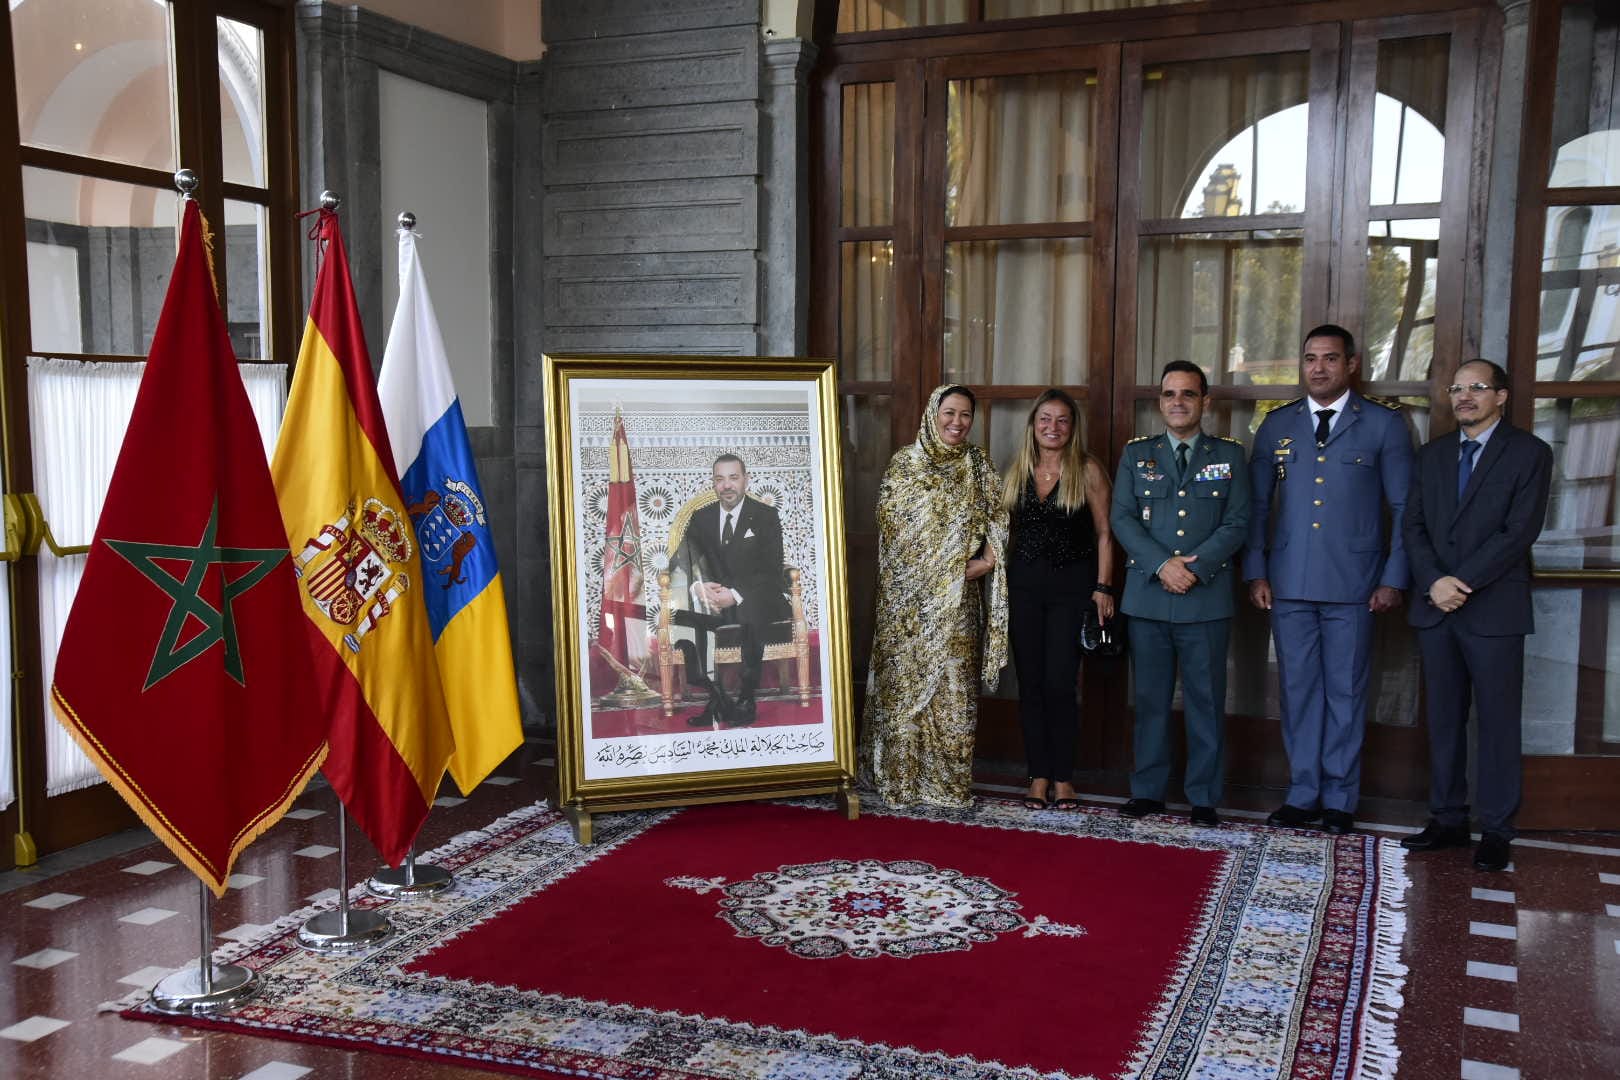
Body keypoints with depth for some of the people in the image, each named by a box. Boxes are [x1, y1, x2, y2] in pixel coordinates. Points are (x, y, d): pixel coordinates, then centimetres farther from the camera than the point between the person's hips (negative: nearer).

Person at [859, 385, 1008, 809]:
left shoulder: (979, 465, 8)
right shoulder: (904, 462, 0)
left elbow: (996, 519, 6)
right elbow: (892, 521, -6)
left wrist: (988, 560, -13)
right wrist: (953, 566, -10)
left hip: (959, 599, 2)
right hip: (911, 595, -2)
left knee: (954, 682, 3)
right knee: (906, 678, 0)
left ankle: (949, 780, 11)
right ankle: (901, 776, 10)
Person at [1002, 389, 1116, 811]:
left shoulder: (1088, 470, -1)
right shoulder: (1018, 471, 10)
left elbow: (1104, 534, -2)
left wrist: (1103, 587, -9)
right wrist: (1002, 582, 7)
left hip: (1071, 584, -3)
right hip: (1023, 583, 4)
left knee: (1059, 683, -6)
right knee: (1030, 683, 4)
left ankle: (1063, 777, 8)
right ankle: (1039, 776, 13)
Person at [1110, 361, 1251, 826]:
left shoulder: (1229, 454, 8)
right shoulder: (1136, 453, 10)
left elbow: (1237, 523, 1)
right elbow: (1122, 518, 2)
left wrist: (1195, 567, -13)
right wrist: (1162, 565, -12)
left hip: (1207, 597, -1)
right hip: (1147, 596, 1)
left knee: (1206, 701, 2)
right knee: (1150, 699, 6)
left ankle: (1204, 798, 11)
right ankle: (1147, 791, 15)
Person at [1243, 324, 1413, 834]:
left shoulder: (1384, 424, 2)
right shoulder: (1277, 424, 9)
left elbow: (1405, 507, 1)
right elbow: (1257, 504, 10)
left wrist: (1394, 579, -5)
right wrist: (1256, 572, 3)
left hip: (1353, 585, -2)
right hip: (1289, 583, 2)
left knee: (1346, 692, 5)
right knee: (1299, 690, 7)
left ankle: (1340, 800, 16)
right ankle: (1303, 794, 17)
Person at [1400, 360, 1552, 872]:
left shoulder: (1530, 453, -2)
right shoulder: (1432, 454, 13)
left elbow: (1520, 532, -11)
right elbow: (1413, 524, 6)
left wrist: (1460, 583, -16)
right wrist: (1434, 582, -10)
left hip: (1494, 608, -4)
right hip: (1435, 608, 5)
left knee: (1497, 722, 1)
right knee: (1444, 719, 9)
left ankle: (1496, 830, 9)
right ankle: (1447, 819, 18)